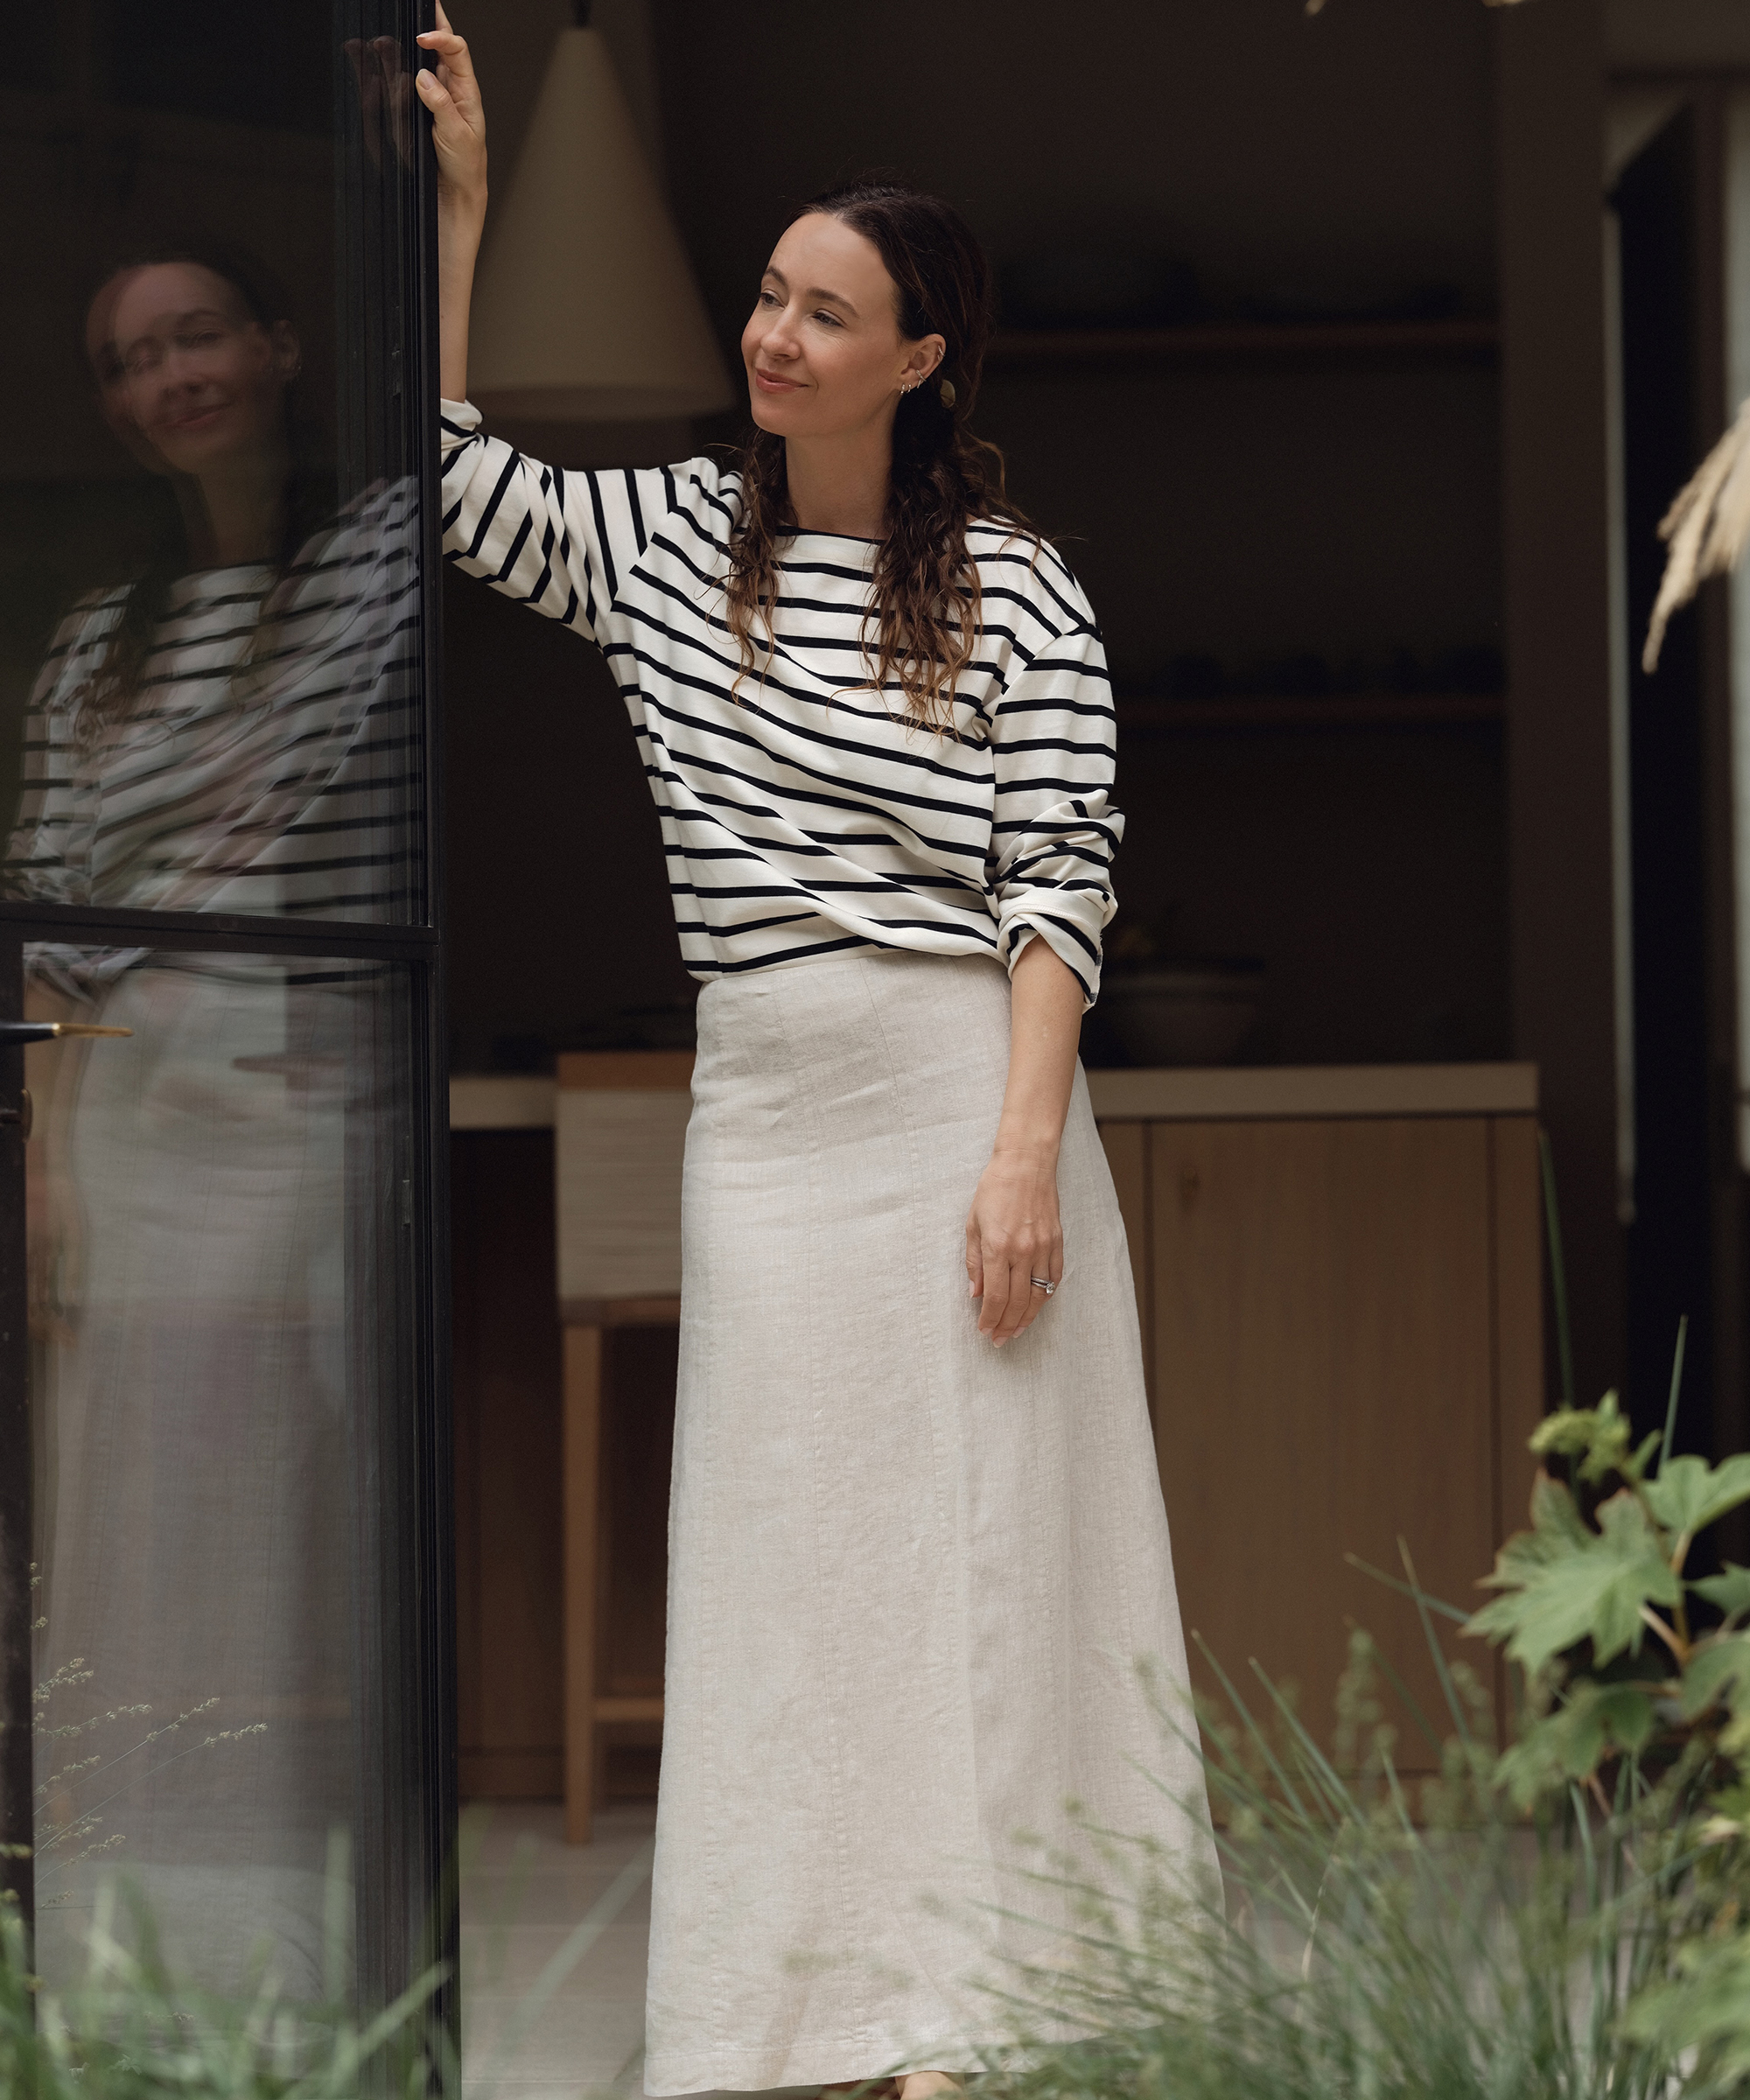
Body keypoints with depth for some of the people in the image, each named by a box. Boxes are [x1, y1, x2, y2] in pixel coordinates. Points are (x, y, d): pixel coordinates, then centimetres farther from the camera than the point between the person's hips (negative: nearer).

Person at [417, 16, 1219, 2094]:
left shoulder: (1009, 590, -2)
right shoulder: (663, 541, 12)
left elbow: (1059, 882, -6)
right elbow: (450, 480, 9)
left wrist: (1023, 1152, -16)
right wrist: (456, 200, 3)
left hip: (962, 1090, -4)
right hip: (760, 1115, 4)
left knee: (984, 1533, -3)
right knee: (791, 1547, 2)